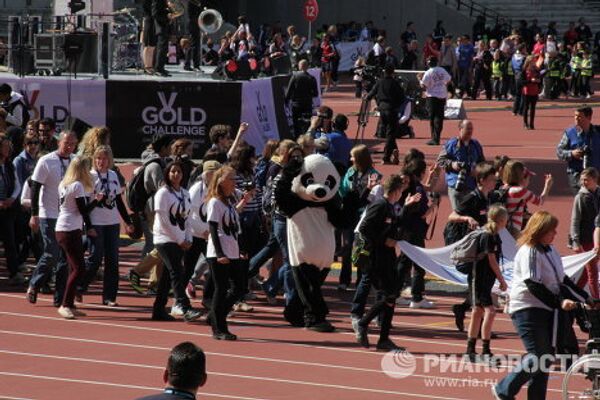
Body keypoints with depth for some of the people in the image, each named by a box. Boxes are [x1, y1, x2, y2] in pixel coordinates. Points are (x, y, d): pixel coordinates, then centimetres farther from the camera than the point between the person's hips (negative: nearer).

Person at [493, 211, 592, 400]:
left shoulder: (550, 250, 13)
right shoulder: (528, 252, -14)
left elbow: (562, 280, 22)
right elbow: (534, 286, -22)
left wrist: (586, 298, 20)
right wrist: (559, 302, -26)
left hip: (547, 310, 9)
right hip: (527, 309, -9)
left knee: (546, 357, 5)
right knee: (537, 357, -14)